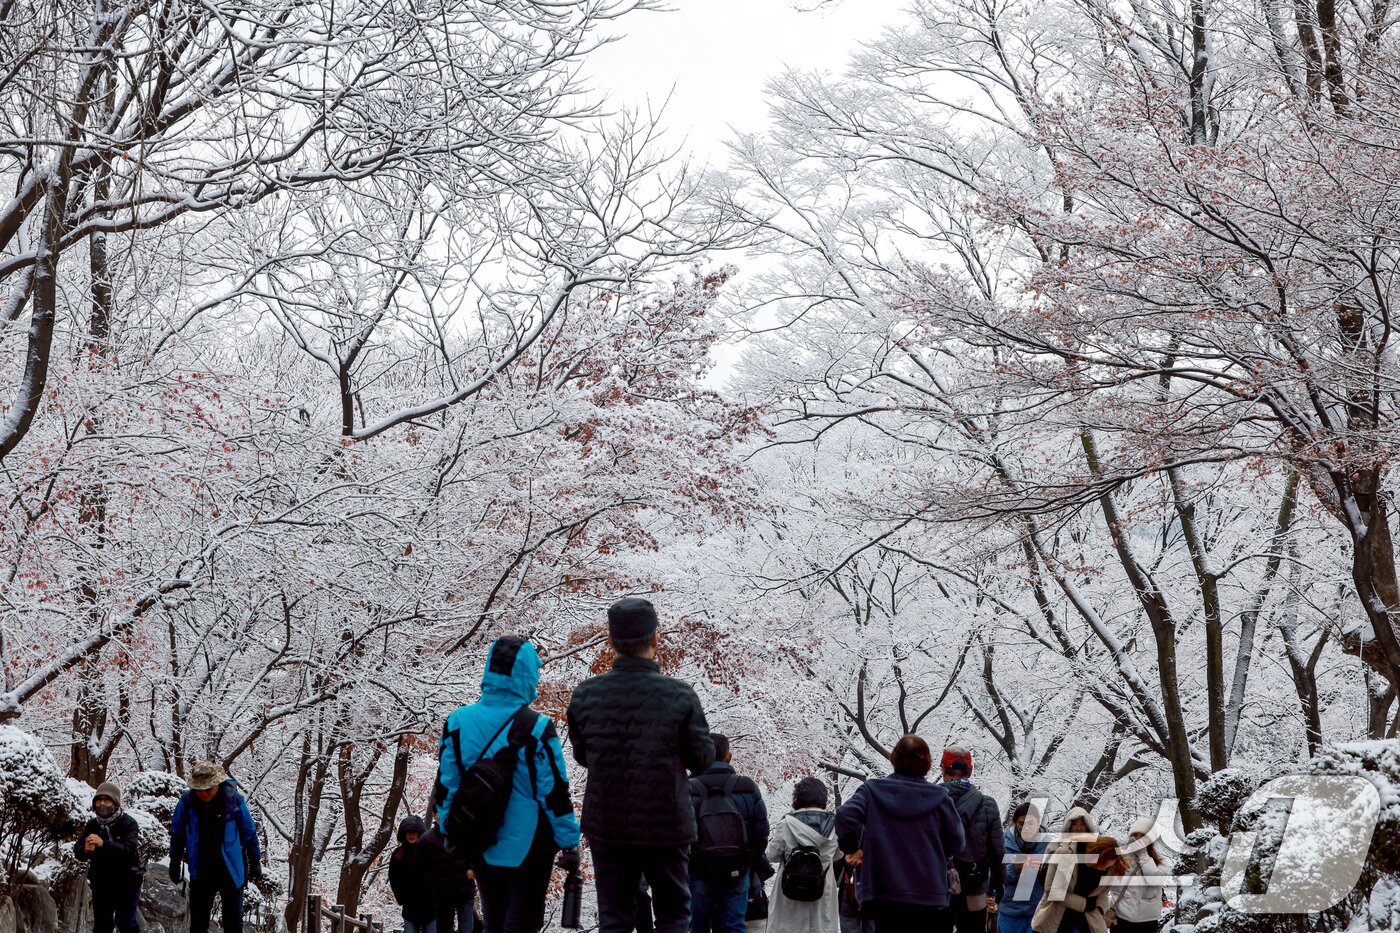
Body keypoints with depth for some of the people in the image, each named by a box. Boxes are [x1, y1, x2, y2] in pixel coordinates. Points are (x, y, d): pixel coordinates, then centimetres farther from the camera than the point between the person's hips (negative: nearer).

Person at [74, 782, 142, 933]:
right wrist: (85, 850, -33)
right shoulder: (92, 825, 1)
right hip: (101, 883, 4)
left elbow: (129, 850, -28)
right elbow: (78, 852, -8)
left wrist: (103, 844, -42)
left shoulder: (128, 824, -12)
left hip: (126, 882, -4)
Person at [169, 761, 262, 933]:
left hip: (231, 871, -2)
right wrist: (175, 863, 9)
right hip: (200, 872, 2)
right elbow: (177, 834, 6)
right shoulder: (186, 802, -9)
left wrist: (255, 863, 4)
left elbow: (250, 834, -2)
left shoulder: (234, 800, -14)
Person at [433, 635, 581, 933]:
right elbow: (554, 792, -13)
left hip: (480, 849, 5)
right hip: (527, 847, -4)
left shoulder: (458, 722, -2)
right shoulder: (536, 729, -15)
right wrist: (570, 843, -4)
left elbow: (446, 786, 4)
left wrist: (449, 831, 16)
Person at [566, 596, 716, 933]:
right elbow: (702, 759, -4)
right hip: (665, 826, -2)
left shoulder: (585, 695, -6)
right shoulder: (679, 696, -13)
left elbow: (581, 755, 7)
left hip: (606, 826, 2)